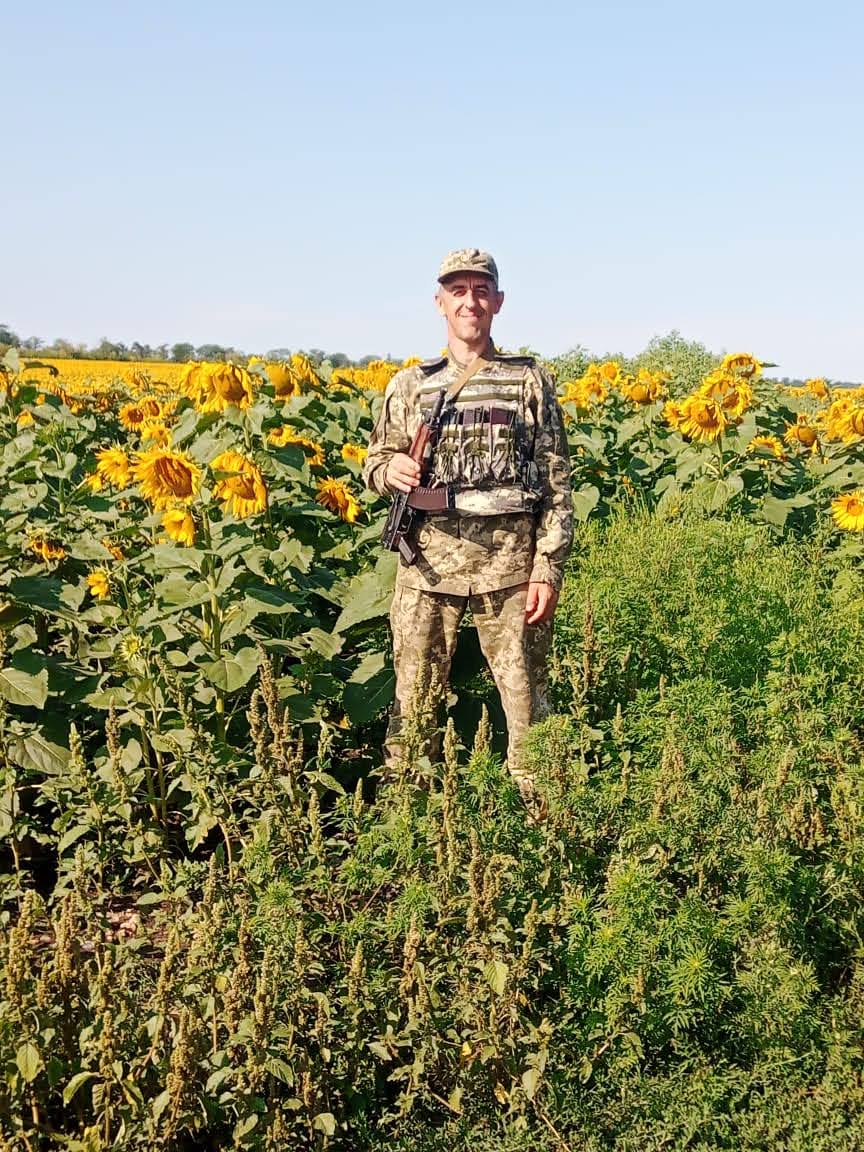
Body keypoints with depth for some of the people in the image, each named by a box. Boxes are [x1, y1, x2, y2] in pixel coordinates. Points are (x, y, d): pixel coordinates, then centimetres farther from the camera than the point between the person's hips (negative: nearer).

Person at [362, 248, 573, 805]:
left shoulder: (531, 380, 6)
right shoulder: (410, 385, 11)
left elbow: (557, 482, 4)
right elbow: (375, 461, 18)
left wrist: (548, 568, -4)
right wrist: (389, 471, -8)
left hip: (510, 559, -1)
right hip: (430, 559, 2)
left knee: (526, 697, 5)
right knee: (414, 699, 7)